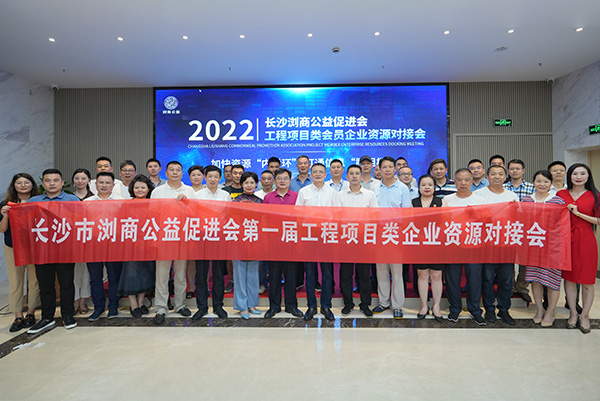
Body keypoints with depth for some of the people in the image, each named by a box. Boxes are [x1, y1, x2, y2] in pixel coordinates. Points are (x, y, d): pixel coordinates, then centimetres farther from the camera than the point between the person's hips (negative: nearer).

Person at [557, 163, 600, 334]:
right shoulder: (560, 194, 6)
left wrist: (579, 213, -12)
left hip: (586, 240, -1)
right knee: (568, 277, 7)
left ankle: (585, 316, 18)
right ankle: (573, 313, 21)